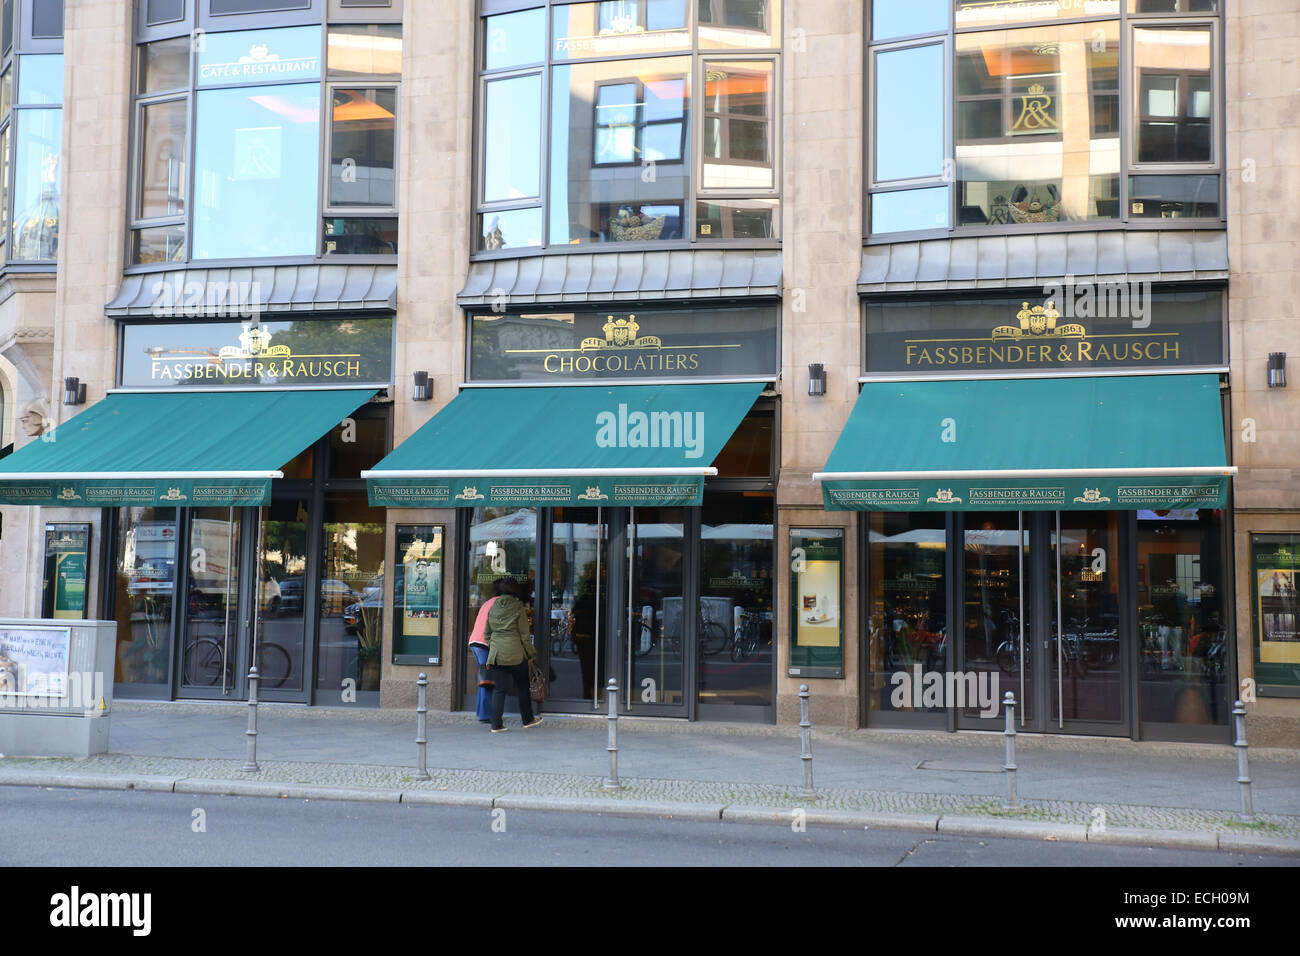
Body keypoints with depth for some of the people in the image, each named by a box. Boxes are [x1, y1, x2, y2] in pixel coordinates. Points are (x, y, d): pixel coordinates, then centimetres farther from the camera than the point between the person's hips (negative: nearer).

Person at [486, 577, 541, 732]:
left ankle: (496, 724, 4)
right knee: (522, 686, 12)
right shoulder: (518, 607, -6)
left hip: (496, 653, 4)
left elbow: (488, 632, 13)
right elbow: (524, 633, -5)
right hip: (515, 653, -4)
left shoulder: (494, 607, 8)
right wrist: (530, 653, 4)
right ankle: (527, 719, 22)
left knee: (498, 689, 7)